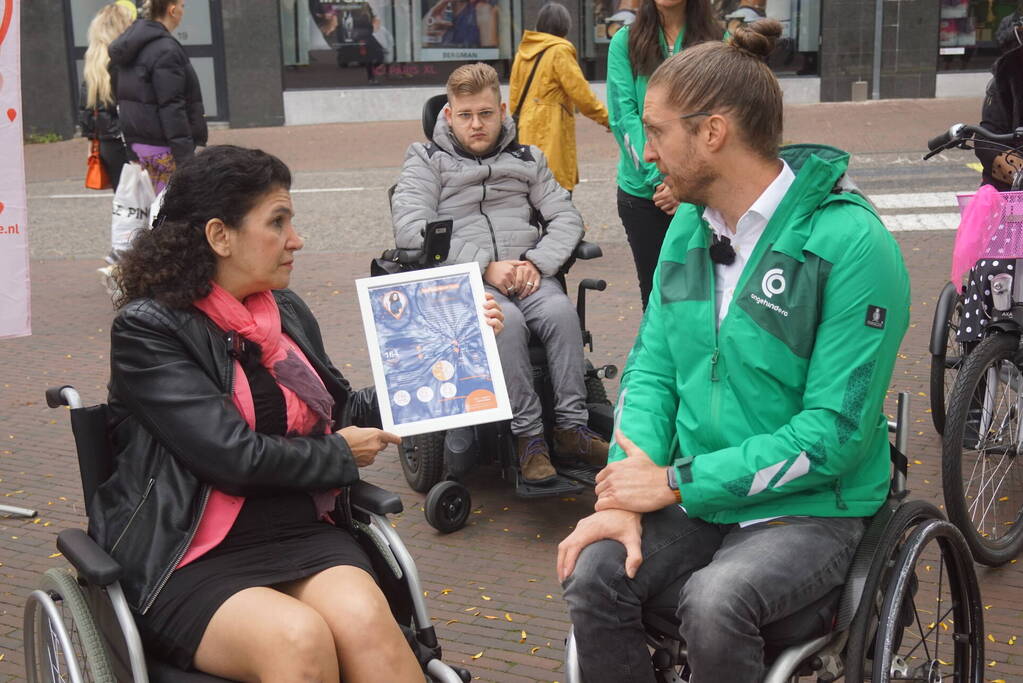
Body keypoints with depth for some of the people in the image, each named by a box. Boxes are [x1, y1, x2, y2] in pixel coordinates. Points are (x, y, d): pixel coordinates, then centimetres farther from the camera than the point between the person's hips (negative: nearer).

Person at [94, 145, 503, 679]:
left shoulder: (286, 312, 10)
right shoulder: (147, 330, -8)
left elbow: (343, 413, 21)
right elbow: (235, 457, -17)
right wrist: (340, 454, -2)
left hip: (303, 533, 5)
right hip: (191, 560, -4)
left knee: (364, 619, -27)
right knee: (300, 637, -33)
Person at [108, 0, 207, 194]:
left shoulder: (133, 45, 14)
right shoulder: (165, 49, -15)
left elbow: (126, 98, 17)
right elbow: (171, 107, -20)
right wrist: (186, 157, -20)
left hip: (137, 141, 9)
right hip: (163, 147, -9)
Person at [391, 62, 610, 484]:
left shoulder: (526, 160, 20)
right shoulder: (427, 161, 9)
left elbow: (566, 218, 13)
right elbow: (409, 230, -6)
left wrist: (536, 263, -9)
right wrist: (485, 268, -15)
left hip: (525, 272, 3)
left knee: (561, 311, -30)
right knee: (507, 321, -34)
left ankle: (571, 429, -23)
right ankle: (527, 436, -28)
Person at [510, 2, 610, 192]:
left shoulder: (523, 52, 12)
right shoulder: (559, 51, -8)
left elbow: (514, 97, 14)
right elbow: (581, 94, -9)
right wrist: (607, 118, 2)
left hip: (527, 133, 7)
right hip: (550, 133, -7)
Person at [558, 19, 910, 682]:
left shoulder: (852, 243, -17)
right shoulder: (688, 227, 5)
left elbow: (836, 429, -19)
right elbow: (652, 367, 5)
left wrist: (677, 481, -18)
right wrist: (628, 490, -12)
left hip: (809, 507, -5)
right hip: (694, 496, 5)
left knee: (714, 602, -32)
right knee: (594, 574, -20)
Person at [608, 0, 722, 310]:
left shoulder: (718, 40, 2)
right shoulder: (626, 41, 4)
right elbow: (623, 115, -4)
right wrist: (658, 177, -15)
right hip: (642, 189, 1)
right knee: (655, 294, 8)